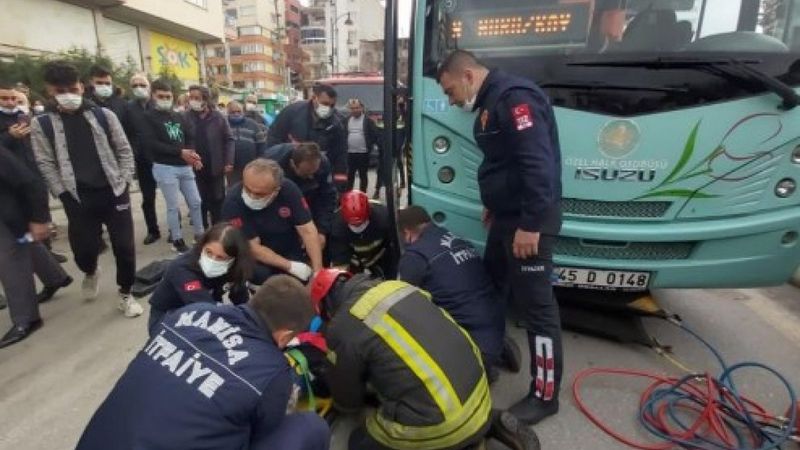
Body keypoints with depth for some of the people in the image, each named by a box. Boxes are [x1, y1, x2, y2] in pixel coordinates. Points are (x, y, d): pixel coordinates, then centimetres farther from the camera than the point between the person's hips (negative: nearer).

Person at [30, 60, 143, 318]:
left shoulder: (104, 115, 4)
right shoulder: (41, 125, 4)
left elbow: (124, 151, 5)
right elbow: (46, 165, 2)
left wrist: (124, 184, -3)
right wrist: (65, 196, -5)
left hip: (113, 194, 0)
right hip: (78, 200, 1)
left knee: (124, 247, 0)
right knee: (84, 250, 4)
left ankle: (125, 294, 20)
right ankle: (90, 273, 41)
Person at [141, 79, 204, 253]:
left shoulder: (180, 117, 14)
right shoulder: (149, 117, -2)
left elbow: (191, 138, 9)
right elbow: (151, 144, -13)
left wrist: (192, 154, -13)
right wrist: (180, 152, -18)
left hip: (185, 166, 5)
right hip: (165, 167, -5)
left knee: (196, 202, 7)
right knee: (173, 206, 0)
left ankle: (199, 234, 22)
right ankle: (177, 240, 13)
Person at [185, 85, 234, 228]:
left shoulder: (218, 117, -3)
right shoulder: (187, 117, -2)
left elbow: (229, 139, -2)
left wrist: (228, 162, -9)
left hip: (216, 167, 0)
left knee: (217, 199, 10)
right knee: (200, 201, 11)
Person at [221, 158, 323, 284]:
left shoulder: (289, 190, -20)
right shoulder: (233, 202, -26)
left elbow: (308, 231, -19)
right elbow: (253, 247, -22)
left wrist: (318, 272, -26)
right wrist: (290, 266, -26)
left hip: (291, 253, 2)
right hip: (256, 258, -2)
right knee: (260, 275, -29)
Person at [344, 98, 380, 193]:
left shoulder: (368, 121, -3)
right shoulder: (347, 121, 9)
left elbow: (376, 135, -6)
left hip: (363, 153, -3)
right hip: (350, 153, 3)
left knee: (363, 175, 7)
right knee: (349, 175, 8)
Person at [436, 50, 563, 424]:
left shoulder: (513, 97, -18)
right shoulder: (491, 102, 14)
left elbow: (538, 163, -26)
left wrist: (531, 224, -26)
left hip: (528, 221, -10)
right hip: (507, 216, 10)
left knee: (536, 305, -1)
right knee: (492, 284, 21)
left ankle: (545, 395, 15)